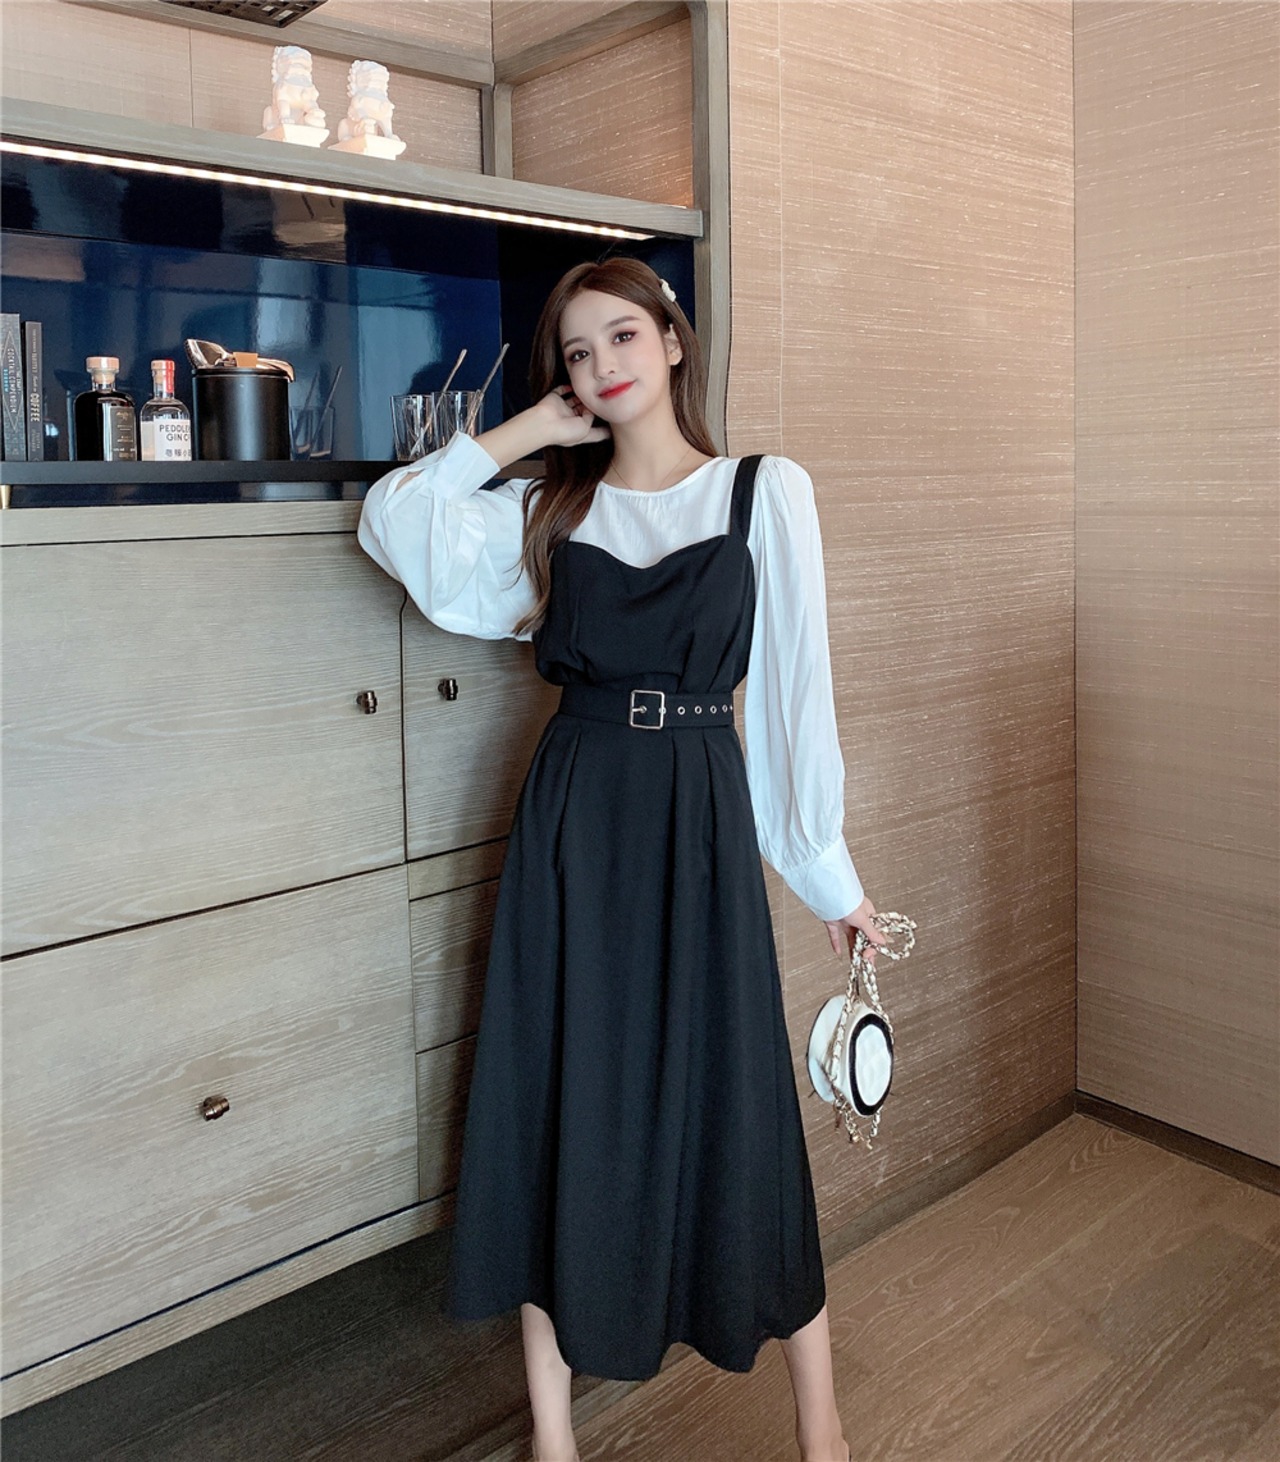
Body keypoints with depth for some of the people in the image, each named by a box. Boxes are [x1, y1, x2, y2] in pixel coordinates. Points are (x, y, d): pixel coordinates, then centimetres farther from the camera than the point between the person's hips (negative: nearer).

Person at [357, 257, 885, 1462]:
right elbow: (391, 522, -3)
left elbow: (796, 687, 0)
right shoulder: (549, 506, 8)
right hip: (571, 818, 3)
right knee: (562, 1103, 8)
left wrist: (829, 873, 0)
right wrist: (521, 433, 1)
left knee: (731, 1103, 4)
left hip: (699, 819, -2)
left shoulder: (767, 492, 1)